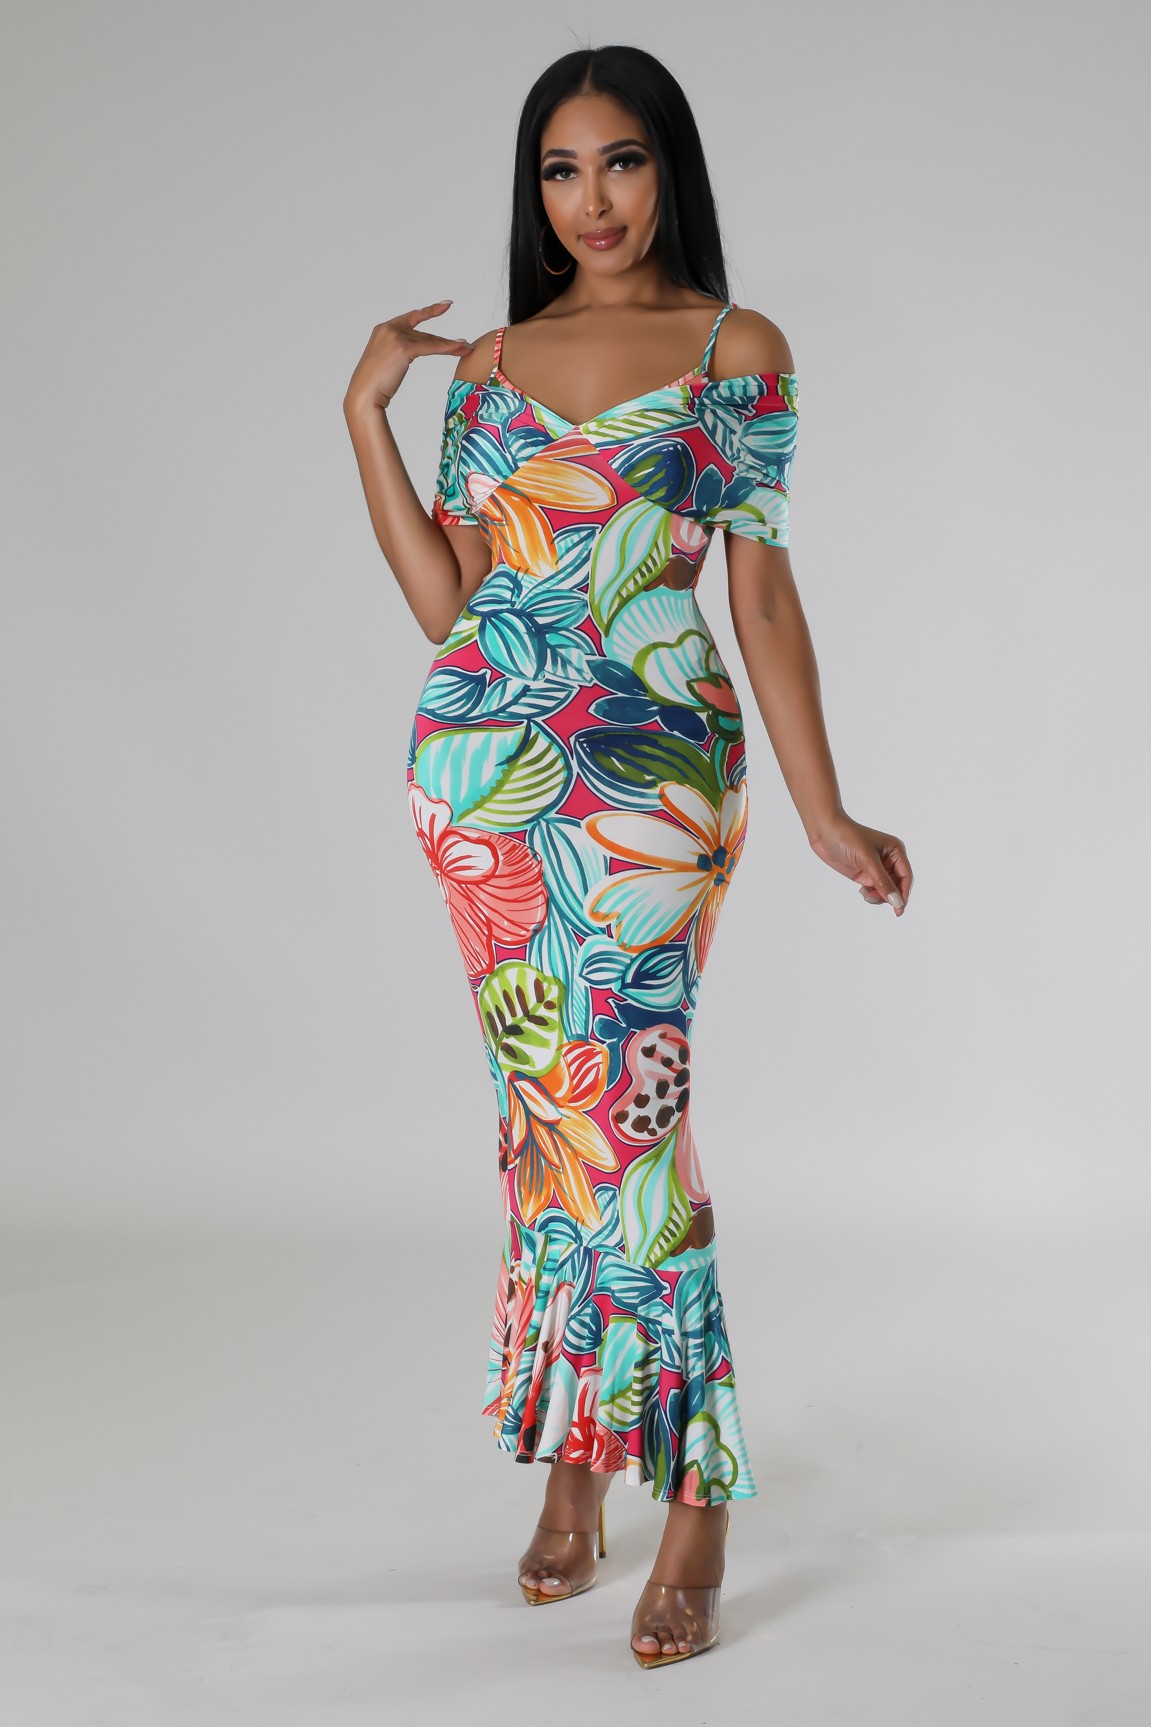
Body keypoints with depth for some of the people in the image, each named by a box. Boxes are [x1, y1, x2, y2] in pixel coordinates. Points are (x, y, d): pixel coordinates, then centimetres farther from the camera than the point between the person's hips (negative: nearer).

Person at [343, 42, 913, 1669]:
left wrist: (822, 808, -4)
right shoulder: (491, 362, 13)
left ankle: (695, 1503, -6)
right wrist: (367, 409, 4)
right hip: (485, 759, 4)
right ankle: (571, 1467, 17)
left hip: (648, 769, -4)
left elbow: (763, 585, 1)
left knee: (616, 1104, -13)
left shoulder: (740, 349, 4)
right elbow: (442, 598, 6)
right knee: (544, 1107, 7)